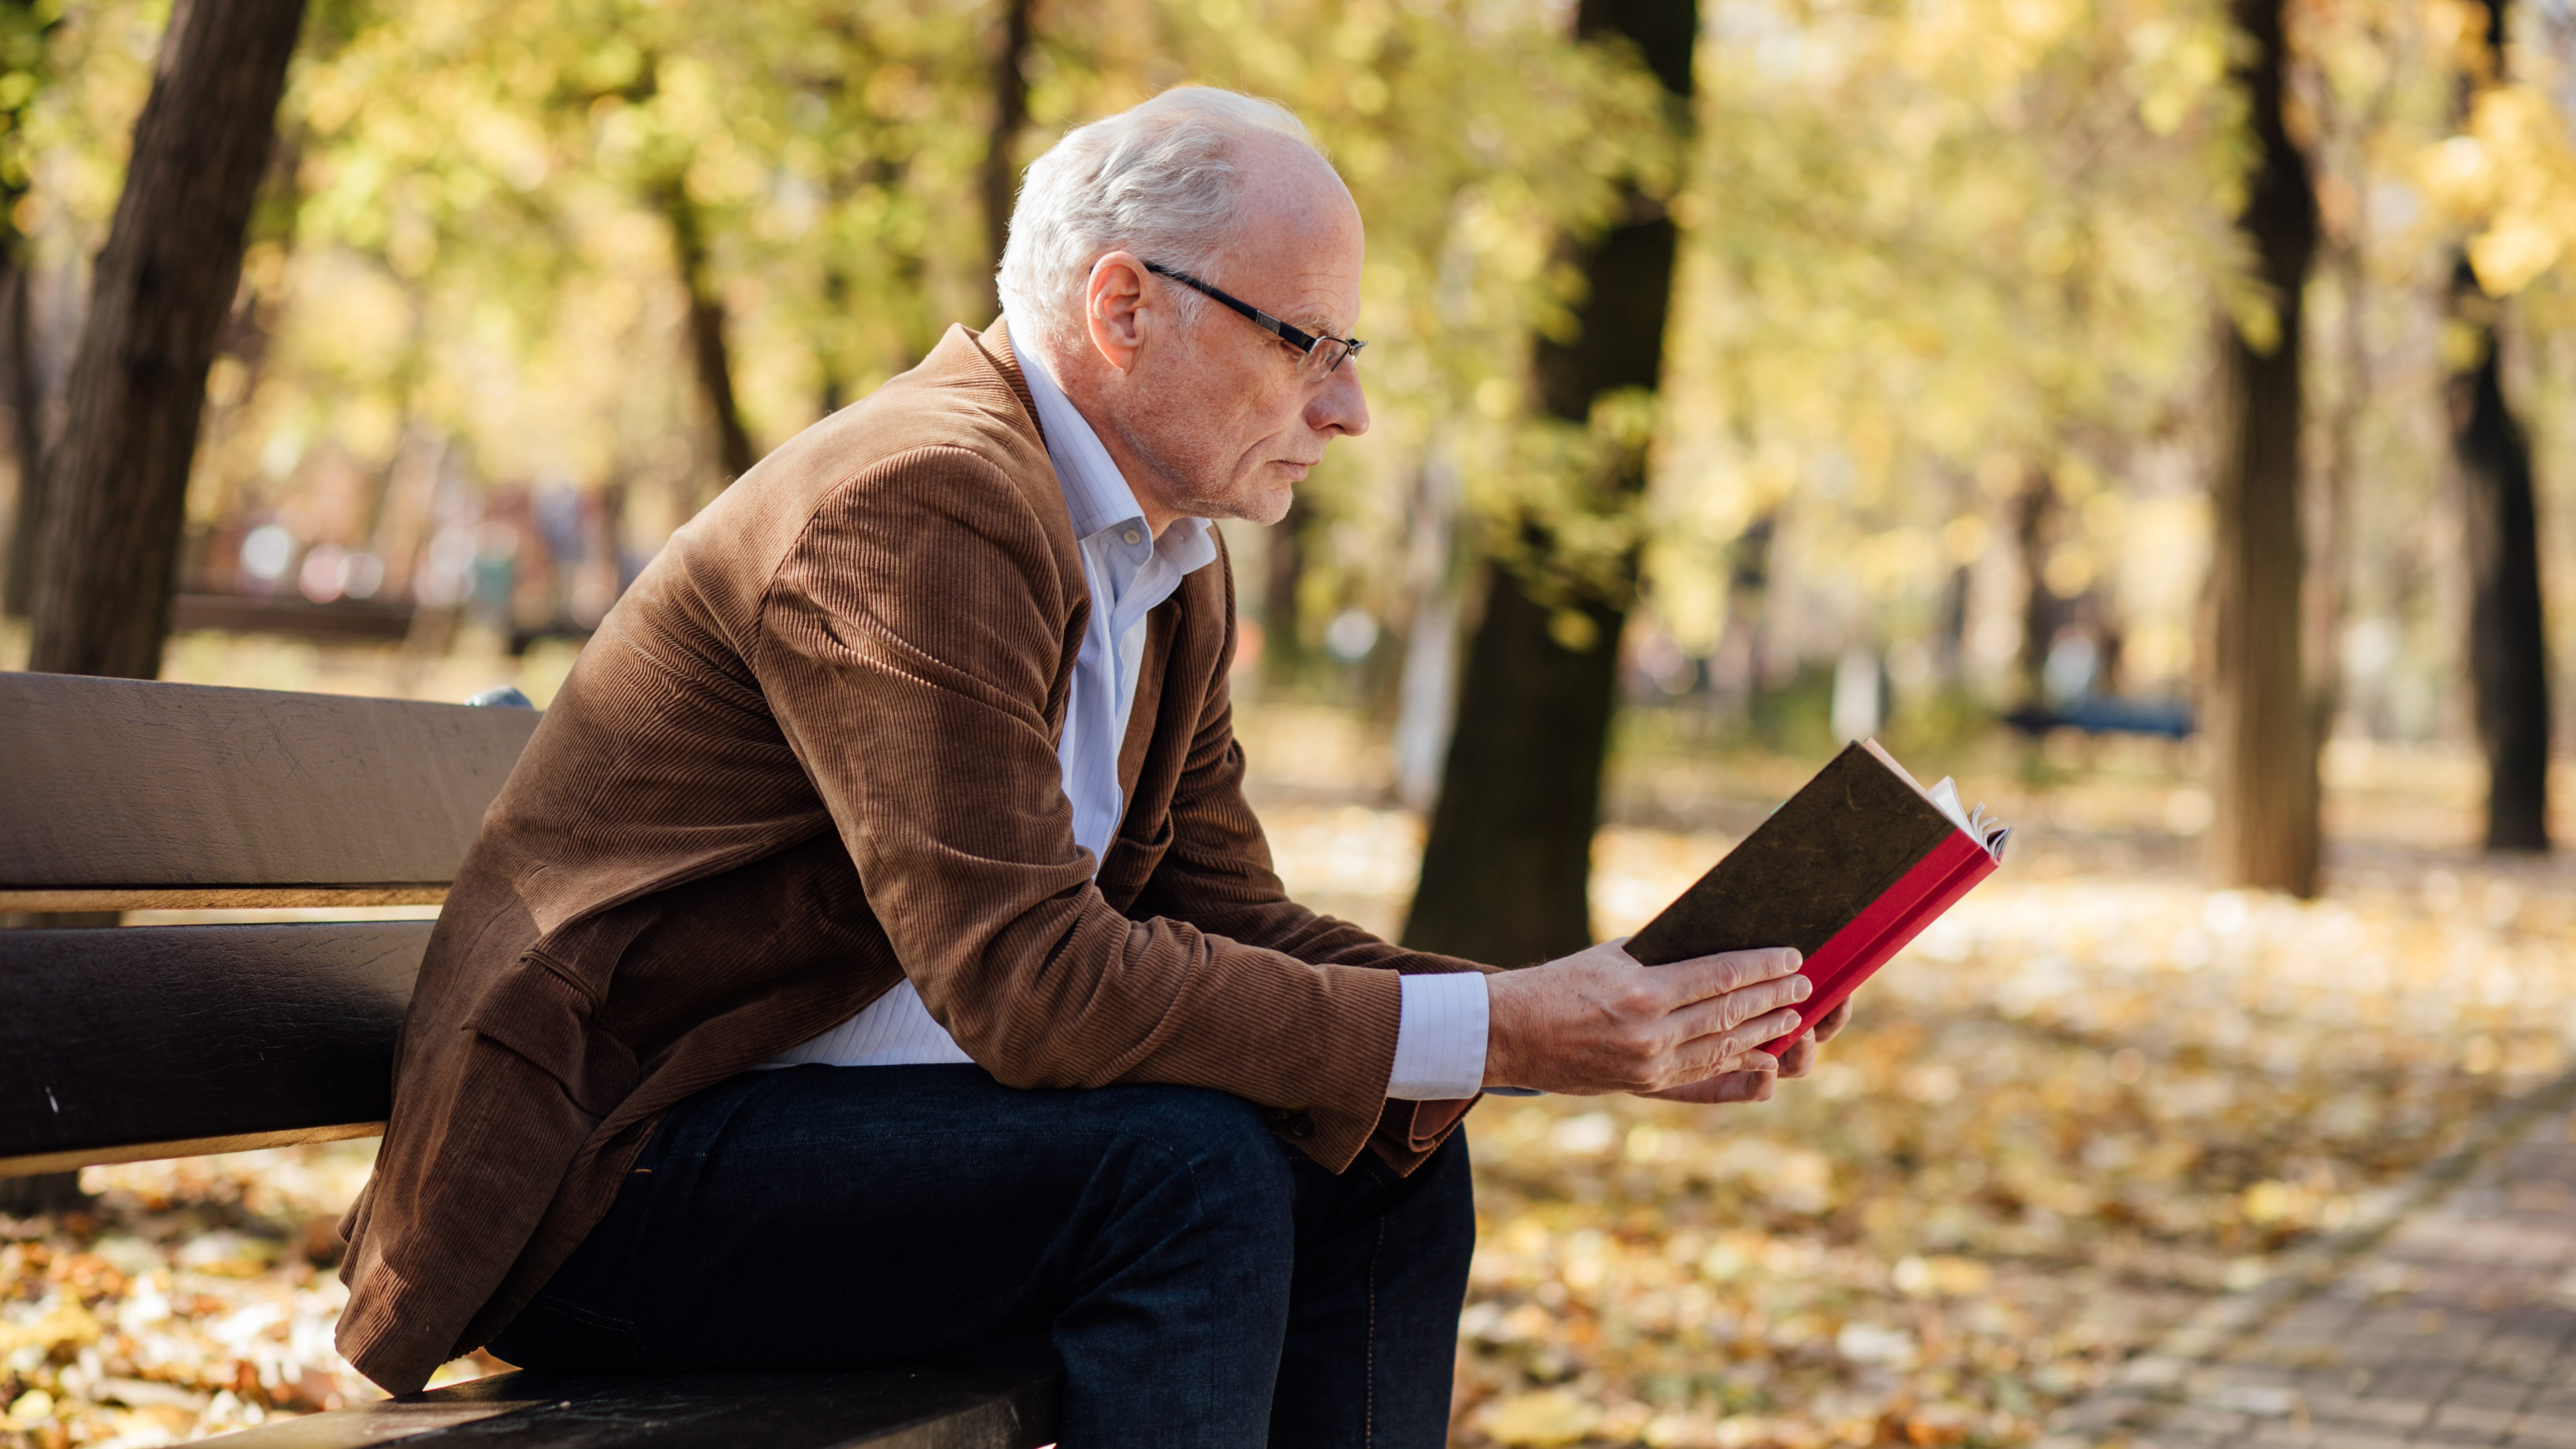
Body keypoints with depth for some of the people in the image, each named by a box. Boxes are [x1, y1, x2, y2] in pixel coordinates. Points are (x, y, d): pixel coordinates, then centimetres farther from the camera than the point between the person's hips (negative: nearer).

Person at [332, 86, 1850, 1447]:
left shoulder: (1175, 568, 10)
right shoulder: (918, 501, -22)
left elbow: (1227, 917, 7)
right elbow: (1028, 982, -29)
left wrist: (1592, 1025, -7)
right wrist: (1493, 1034, -27)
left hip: (844, 1109, 9)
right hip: (608, 1173, -9)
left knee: (1389, 1170, -1)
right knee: (1187, 1164, -27)